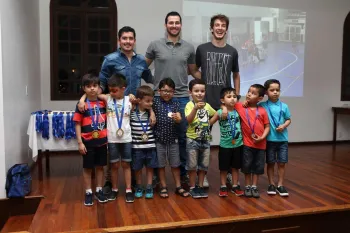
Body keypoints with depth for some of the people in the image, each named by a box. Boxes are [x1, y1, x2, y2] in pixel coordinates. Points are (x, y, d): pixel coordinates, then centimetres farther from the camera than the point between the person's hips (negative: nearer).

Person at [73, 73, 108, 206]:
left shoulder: (103, 103, 0)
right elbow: (78, 124, -7)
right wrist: (80, 142, -11)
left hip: (102, 141, 3)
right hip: (88, 142, -3)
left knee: (100, 166, 13)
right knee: (87, 168, 9)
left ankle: (99, 191, 27)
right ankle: (88, 193, 22)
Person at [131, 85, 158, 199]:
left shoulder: (151, 112, 0)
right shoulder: (132, 113, -8)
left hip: (150, 145, 2)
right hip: (137, 146, -2)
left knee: (150, 167, 11)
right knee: (137, 168, 12)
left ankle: (149, 187, 25)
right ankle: (139, 187, 30)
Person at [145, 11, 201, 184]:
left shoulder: (189, 48, 8)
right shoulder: (155, 45, 2)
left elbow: (194, 71, 17)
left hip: (182, 98, 2)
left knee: (183, 137, 9)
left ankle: (183, 172, 23)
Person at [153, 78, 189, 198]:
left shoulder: (175, 104, 1)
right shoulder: (155, 103, -3)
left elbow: (179, 119, -9)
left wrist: (176, 118, -29)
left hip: (172, 138, 2)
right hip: (158, 138, -1)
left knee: (175, 164, 10)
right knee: (161, 164, 8)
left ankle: (178, 187, 22)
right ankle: (163, 187, 22)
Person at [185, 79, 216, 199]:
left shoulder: (207, 105, 6)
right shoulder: (189, 105, -10)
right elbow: (188, 120, -26)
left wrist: (209, 124, 9)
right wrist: (195, 108, -40)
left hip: (205, 140, 5)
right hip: (193, 140, -5)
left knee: (204, 165, 12)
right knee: (192, 165, 4)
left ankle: (200, 186, 26)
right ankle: (192, 187, 18)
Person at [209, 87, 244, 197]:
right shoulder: (219, 112, -8)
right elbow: (209, 123, -2)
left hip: (238, 144, 2)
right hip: (225, 145, -2)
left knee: (235, 167, 15)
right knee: (223, 168, 9)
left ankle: (235, 186, 29)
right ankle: (223, 187, 24)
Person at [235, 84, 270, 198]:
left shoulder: (262, 111, -3)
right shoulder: (240, 107, -3)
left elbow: (267, 126, -1)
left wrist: (262, 137, -14)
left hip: (260, 144, 1)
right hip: (247, 143, -1)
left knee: (258, 166, 11)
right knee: (247, 165, 9)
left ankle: (254, 186, 25)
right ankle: (247, 186, 24)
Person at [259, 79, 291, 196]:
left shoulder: (284, 106, 0)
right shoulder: (262, 106, -4)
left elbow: (288, 119, 7)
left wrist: (284, 125, -12)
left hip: (282, 139, 2)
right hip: (269, 139, -1)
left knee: (282, 163, 7)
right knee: (270, 163, 9)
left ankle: (280, 185, 21)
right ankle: (271, 184, 24)